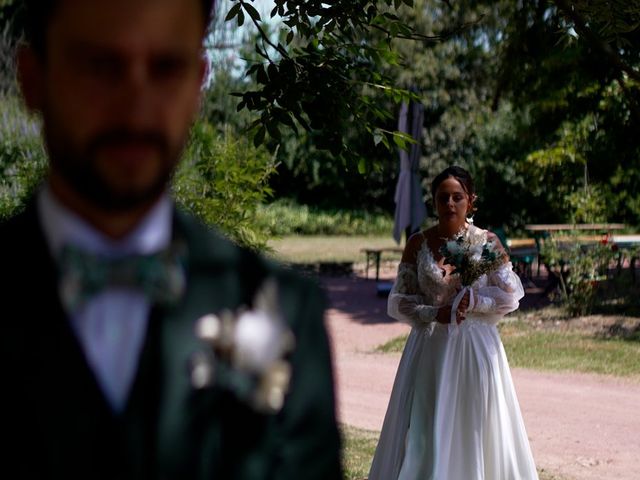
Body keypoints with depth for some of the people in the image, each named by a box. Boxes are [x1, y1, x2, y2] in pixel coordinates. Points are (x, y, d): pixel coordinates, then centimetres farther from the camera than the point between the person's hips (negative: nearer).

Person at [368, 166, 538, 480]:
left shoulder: (487, 242, -1)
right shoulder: (418, 244, 2)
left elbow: (510, 298, 1)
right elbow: (398, 301, 3)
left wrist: (472, 300, -14)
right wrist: (434, 313, -13)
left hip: (475, 347, -1)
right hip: (430, 349, 1)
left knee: (473, 433, 3)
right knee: (424, 435, 2)